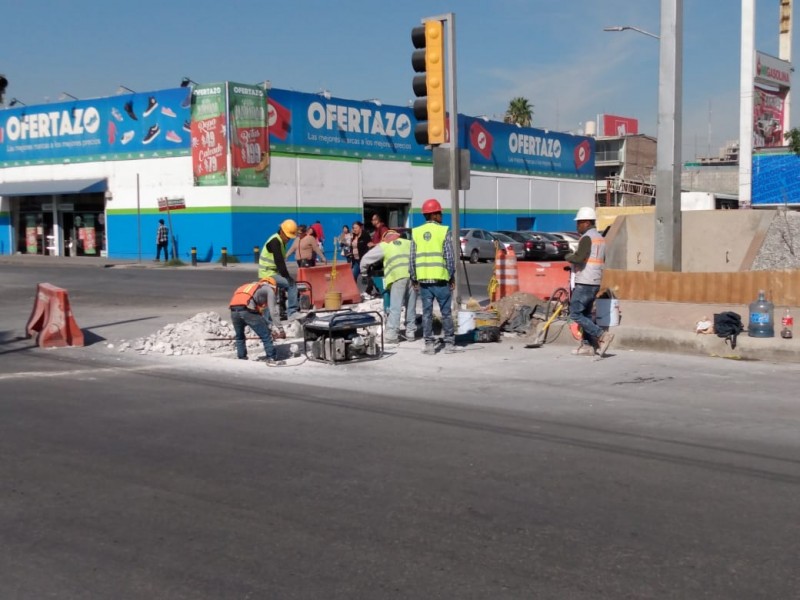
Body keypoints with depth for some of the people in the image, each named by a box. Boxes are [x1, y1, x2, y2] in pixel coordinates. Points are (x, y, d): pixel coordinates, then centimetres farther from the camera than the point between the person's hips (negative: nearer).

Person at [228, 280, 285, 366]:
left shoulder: (246, 286, 38)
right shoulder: (268, 289, 21)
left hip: (234, 311, 6)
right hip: (248, 311, -6)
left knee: (239, 337, 27)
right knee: (266, 335, 6)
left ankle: (242, 359, 31)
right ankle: (271, 359, 6)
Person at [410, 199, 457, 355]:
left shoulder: (416, 232, 5)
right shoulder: (444, 231, -4)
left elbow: (412, 258, 4)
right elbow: (449, 257, -6)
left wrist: (414, 279, 11)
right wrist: (452, 277, 3)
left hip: (423, 279, 3)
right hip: (441, 278, -3)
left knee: (427, 312, 7)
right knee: (446, 312, 6)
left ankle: (429, 344, 6)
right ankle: (449, 343, 9)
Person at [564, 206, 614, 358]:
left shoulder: (587, 237, -13)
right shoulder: (600, 238, 16)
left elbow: (579, 258, -25)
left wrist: (568, 257, -4)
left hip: (584, 283, -10)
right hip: (595, 283, 10)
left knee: (575, 314, -7)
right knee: (586, 314, 13)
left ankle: (602, 335, -12)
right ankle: (587, 346, 11)